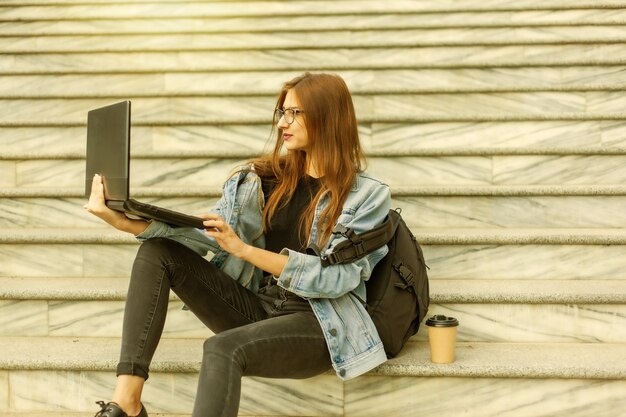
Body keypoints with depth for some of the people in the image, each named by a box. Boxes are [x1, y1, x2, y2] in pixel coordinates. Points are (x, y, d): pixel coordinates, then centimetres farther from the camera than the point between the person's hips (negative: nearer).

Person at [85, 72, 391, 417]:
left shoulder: (368, 196, -3)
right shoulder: (263, 178, 11)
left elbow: (336, 278, -14)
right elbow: (209, 235, 0)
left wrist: (243, 249, -23)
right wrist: (128, 222, -15)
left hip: (319, 322, -6)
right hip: (255, 309, 6)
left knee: (223, 348, -35)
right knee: (157, 253, -9)